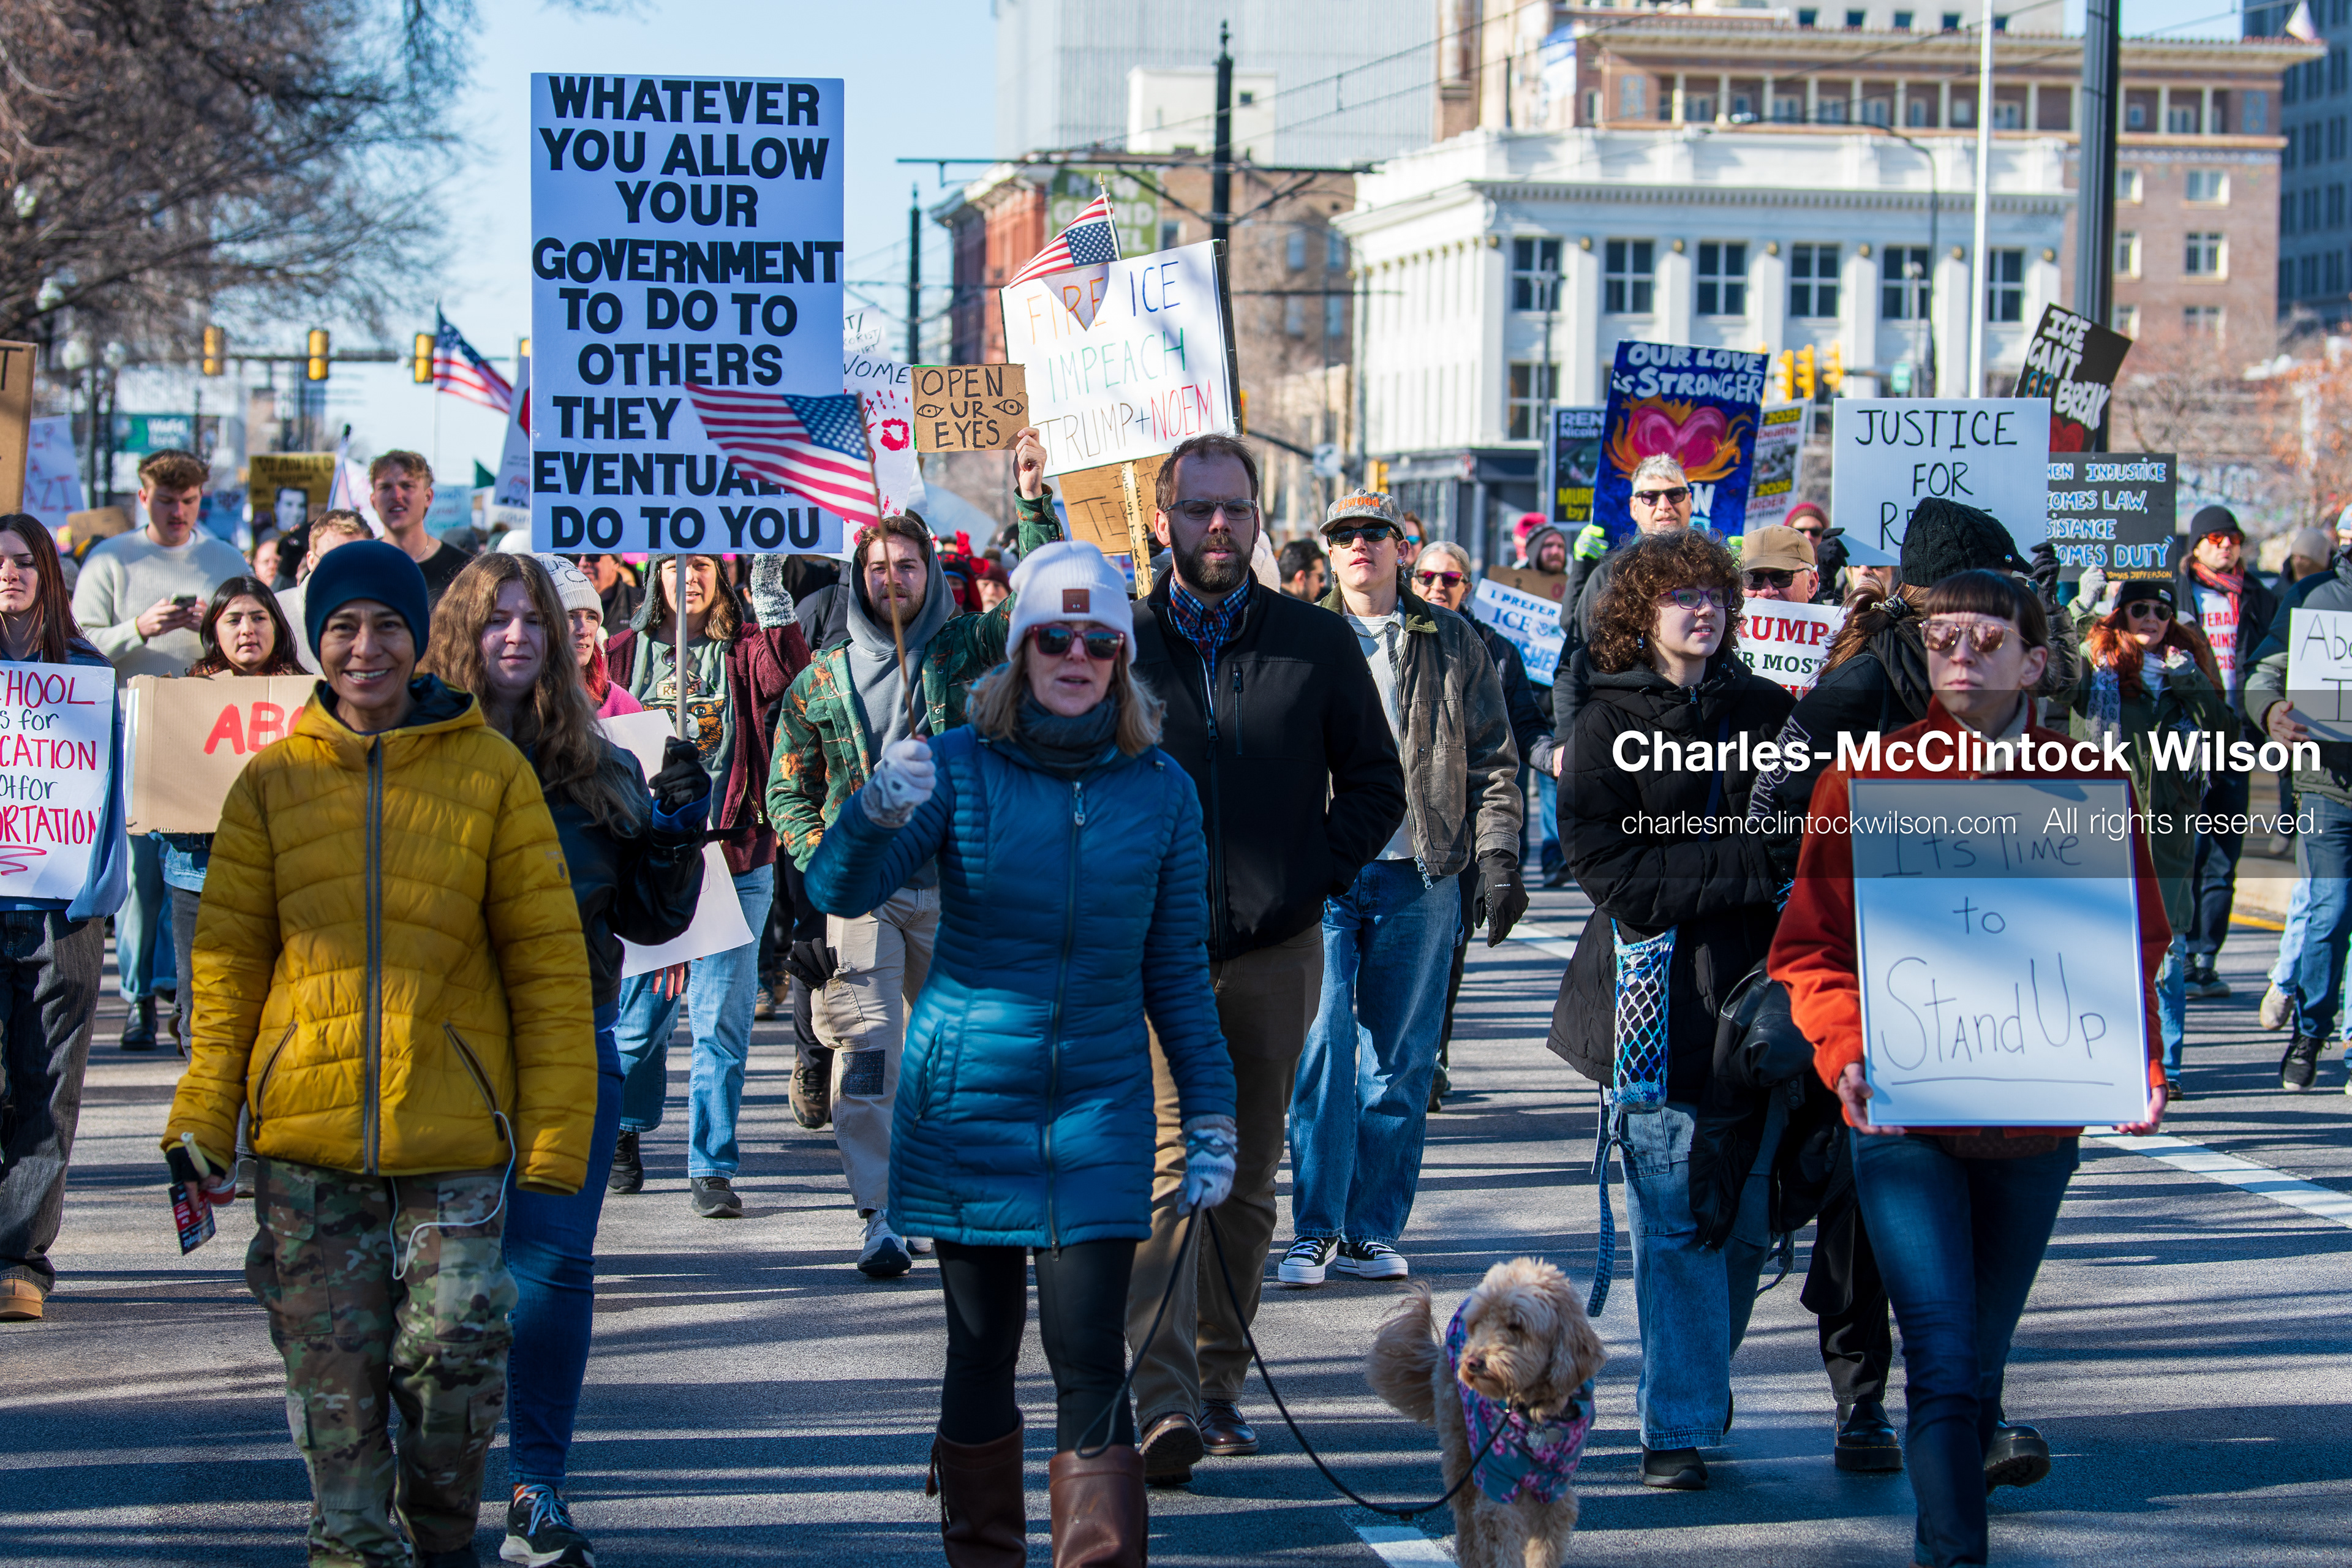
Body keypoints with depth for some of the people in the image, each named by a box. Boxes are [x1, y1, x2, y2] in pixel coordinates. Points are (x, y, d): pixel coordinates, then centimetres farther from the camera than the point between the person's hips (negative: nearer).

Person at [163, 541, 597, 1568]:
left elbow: (548, 961, 1)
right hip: (308, 1127, 2)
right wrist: (203, 1113, 1)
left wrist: (556, 1131, -4)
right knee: (333, 1374, 3)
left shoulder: (491, 772, 2)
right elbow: (227, 959, 9)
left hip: (452, 1132, -2)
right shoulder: (273, 782, 7)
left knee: (456, 1349, -6)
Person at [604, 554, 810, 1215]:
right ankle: (626, 1130, 35)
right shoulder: (625, 652, 8)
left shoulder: (744, 649, 4)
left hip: (734, 858, -1)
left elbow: (786, 677, -17)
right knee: (639, 1017, 8)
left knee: (722, 1020, -4)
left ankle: (711, 1167, 4)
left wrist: (773, 596, -27)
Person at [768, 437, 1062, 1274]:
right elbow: (787, 789, 11)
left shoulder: (963, 648, 6)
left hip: (954, 883, 1)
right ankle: (881, 1215, -8)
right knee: (867, 1046, -11)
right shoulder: (823, 680, 8)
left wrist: (1035, 497, -11)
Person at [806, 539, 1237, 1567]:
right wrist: (878, 813, -36)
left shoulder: (1160, 793, 2)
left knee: (1087, 1355, -7)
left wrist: (1211, 1115, 6)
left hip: (1100, 1107, 0)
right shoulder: (959, 769, -4)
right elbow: (837, 890, -15)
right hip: (969, 1098, 0)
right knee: (981, 1353, 7)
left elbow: (1176, 973, 9)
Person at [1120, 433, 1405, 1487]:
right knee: (1164, 1166, -15)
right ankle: (1165, 1404, -22)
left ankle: (1219, 1384, 22)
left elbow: (1375, 783, 12)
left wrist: (1312, 879, 0)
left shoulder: (1317, 642, 6)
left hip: (1276, 953, 2)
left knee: (1247, 1183, 10)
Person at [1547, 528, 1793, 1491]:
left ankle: (1697, 1388, 23)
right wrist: (1754, 866, -15)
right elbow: (1616, 874, -9)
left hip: (1756, 991, 4)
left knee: (1745, 1219, 5)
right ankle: (1676, 1427, -1)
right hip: (1661, 1002, -4)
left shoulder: (1765, 708, 12)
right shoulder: (1607, 727, 1)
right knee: (1677, 1222, -6)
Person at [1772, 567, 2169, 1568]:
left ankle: (1972, 1437, 52)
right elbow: (1813, 947, -2)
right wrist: (1846, 1055, -19)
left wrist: (2138, 1065, -7)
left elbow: (2136, 941, 8)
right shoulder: (1867, 781, -3)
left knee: (1985, 1336, 21)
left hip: (2037, 1115, 3)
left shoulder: (2088, 787, 1)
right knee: (1943, 1357, -13)